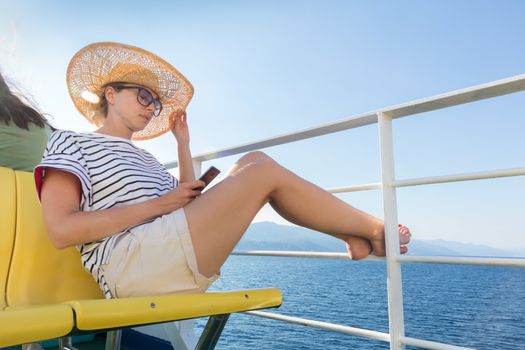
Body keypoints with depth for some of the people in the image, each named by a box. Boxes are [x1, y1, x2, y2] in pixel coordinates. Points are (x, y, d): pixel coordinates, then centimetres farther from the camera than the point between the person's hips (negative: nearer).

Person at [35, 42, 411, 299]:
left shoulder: (143, 158, 27)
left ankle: (355, 236, -2)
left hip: (174, 259, 8)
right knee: (266, 171, -15)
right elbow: (61, 230, -10)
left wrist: (183, 143, 20)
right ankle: (374, 230, 1)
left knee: (253, 161, 3)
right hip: (131, 266, -8)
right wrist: (158, 204, -11)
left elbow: (189, 206, 18)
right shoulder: (72, 142, 6)